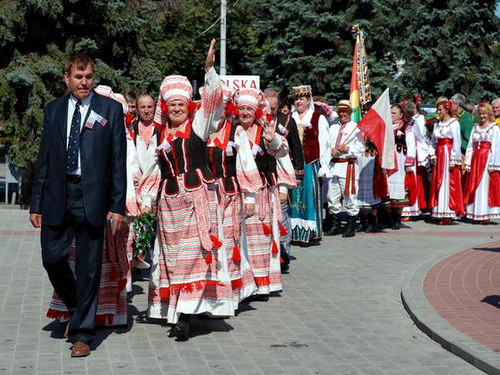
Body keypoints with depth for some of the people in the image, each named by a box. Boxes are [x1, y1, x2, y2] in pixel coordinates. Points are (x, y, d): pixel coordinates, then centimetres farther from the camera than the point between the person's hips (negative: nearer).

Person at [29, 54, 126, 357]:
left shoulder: (110, 109, 1)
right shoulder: (54, 110, 10)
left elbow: (118, 161, -1)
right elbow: (44, 159, 10)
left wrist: (117, 206, -7)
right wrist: (37, 204, 6)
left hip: (91, 196, -3)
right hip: (57, 195, 3)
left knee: (89, 267, 2)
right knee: (53, 257, 4)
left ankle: (82, 334, 13)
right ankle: (77, 308, 32)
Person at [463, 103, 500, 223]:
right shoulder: (475, 128, 14)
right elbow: (470, 146, 12)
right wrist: (468, 162, 4)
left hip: (487, 159, -5)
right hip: (475, 159, 5)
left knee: (485, 186, -5)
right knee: (474, 187, 3)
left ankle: (485, 214, -2)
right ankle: (476, 214, 7)